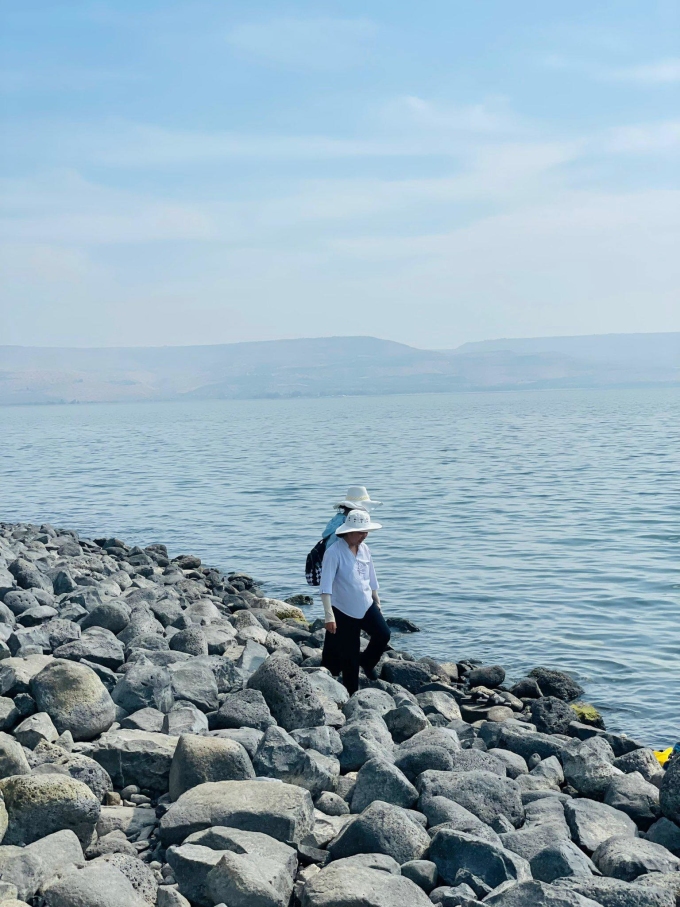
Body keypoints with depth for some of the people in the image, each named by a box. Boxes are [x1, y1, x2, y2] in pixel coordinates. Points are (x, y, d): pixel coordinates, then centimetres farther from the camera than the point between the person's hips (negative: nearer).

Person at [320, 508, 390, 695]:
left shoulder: (364, 548, 3)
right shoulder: (334, 552, -18)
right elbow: (326, 586, -22)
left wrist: (377, 602, 20)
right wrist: (329, 615, -28)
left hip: (367, 605, 5)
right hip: (344, 611, -5)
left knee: (383, 634, -13)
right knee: (349, 657, 2)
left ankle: (367, 662, 16)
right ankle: (352, 693, 17)